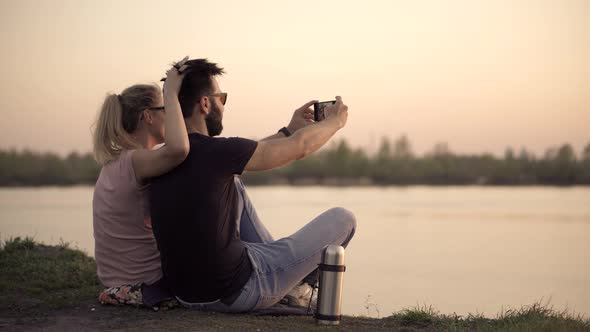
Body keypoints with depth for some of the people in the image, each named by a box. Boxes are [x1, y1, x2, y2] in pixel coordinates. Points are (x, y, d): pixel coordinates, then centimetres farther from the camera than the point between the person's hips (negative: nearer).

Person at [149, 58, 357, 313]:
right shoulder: (214, 151, -21)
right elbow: (300, 147, -7)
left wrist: (289, 130, 28)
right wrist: (335, 121, 12)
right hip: (236, 293, -8)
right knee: (342, 219, 8)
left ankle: (271, 256, 29)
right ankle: (298, 287, 33)